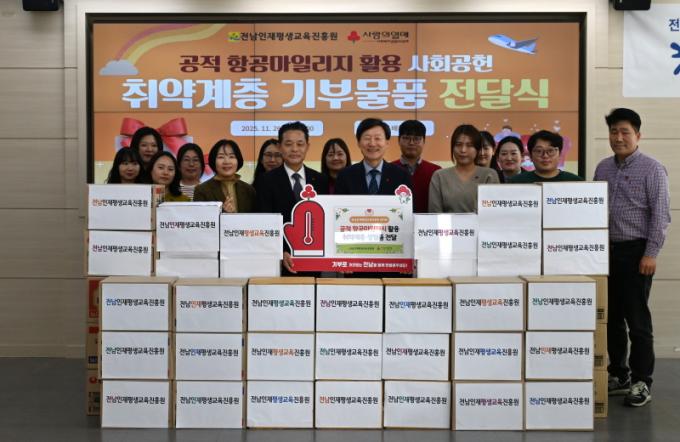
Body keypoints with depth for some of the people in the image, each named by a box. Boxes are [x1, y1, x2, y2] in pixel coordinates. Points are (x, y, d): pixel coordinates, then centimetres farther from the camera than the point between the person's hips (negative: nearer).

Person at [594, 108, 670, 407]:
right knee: (611, 317, 11)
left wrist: (651, 254, -15)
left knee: (637, 318, -3)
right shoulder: (603, 168, 11)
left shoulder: (651, 169, -6)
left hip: (635, 251, -6)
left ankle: (641, 382, 6)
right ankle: (618, 375, 22)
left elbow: (660, 215, -10)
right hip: (606, 250, 6)